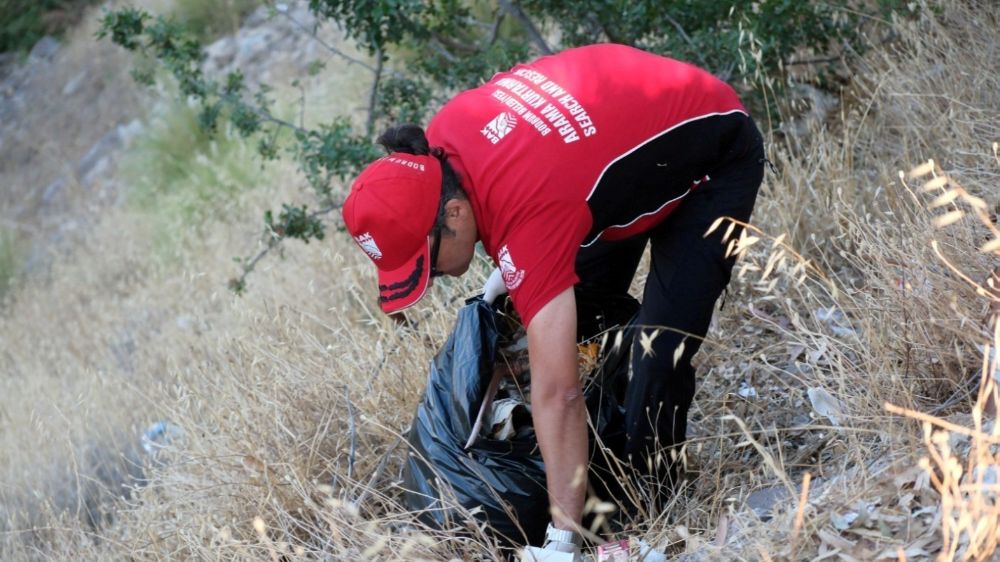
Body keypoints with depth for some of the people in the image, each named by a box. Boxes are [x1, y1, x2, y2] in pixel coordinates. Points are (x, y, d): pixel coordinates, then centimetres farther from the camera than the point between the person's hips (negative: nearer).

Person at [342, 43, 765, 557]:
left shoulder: (529, 215, -41)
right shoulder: (435, 148, -19)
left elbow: (556, 394, -41)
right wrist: (509, 274, 1)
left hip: (715, 155, -9)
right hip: (627, 133, 9)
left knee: (661, 350, -18)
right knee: (578, 318, 12)